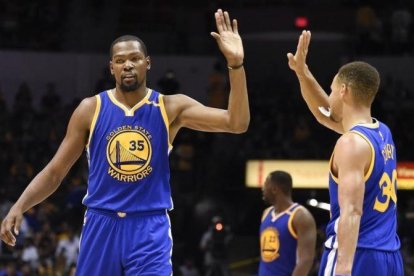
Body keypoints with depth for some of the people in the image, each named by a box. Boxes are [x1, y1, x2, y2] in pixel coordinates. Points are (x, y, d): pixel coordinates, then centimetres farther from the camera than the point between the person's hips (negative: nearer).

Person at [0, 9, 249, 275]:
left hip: (150, 228, -2)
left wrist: (235, 64, -22)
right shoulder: (91, 109, 1)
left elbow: (237, 123, -11)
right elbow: (55, 172, 6)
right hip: (101, 225, 2)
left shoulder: (171, 107, -1)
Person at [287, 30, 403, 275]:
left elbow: (351, 212, -24)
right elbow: (326, 115, 31)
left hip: (357, 256, -9)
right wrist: (303, 73, 22)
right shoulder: (382, 133, 14)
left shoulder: (352, 143, -14)